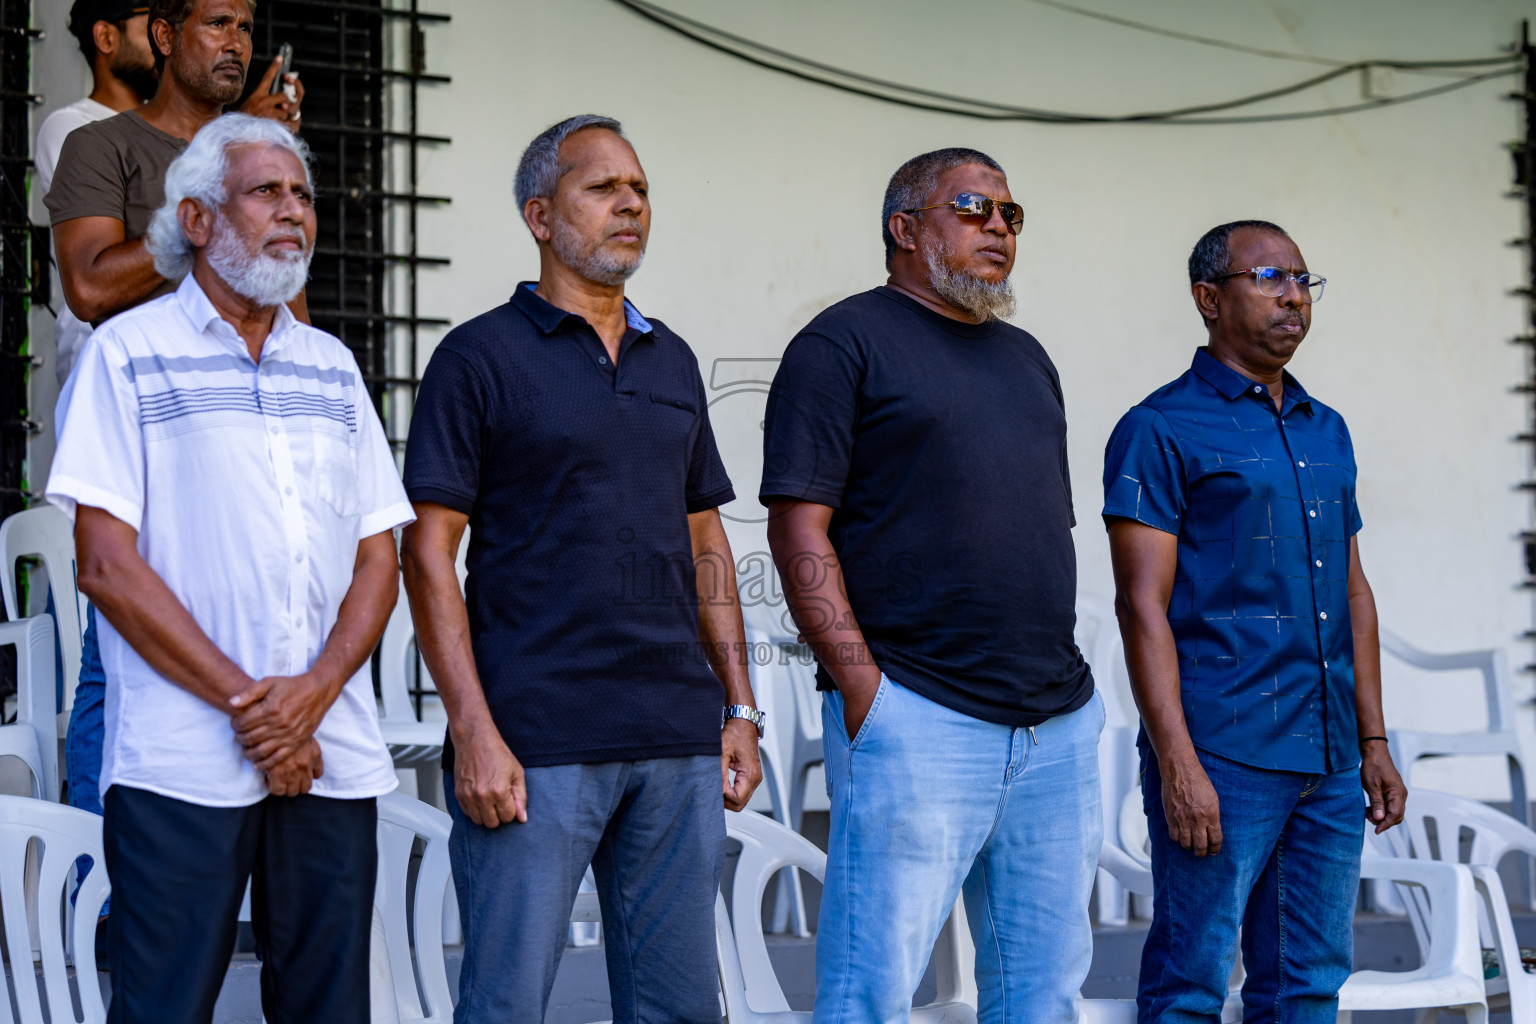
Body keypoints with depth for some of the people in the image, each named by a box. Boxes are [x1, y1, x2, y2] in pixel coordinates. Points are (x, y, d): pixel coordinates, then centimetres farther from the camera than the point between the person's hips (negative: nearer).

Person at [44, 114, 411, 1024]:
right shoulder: (128, 354, 2)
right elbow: (107, 566, -6)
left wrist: (313, 694, -6)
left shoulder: (333, 367, 17)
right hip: (180, 765, -4)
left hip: (333, 757, 5)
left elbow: (379, 560, 12)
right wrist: (243, 701, -12)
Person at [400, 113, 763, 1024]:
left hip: (679, 742, 5)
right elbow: (429, 554, -6)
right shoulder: (482, 357, -1)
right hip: (535, 749, -5)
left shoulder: (673, 361, 16)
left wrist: (740, 709, 11)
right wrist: (474, 733, -14)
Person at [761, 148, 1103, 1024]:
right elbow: (798, 526, -9)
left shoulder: (1027, 359, 22)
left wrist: (1071, 685, 16)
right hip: (915, 720, -7)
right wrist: (862, 686, -17)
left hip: (1059, 722, 7)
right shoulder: (846, 343, -1)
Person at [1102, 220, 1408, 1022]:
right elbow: (1142, 604, -10)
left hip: (1328, 761, 7)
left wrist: (1373, 743, 15)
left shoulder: (1327, 432, 18)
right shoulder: (1161, 430, -4)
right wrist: (1178, 765, -17)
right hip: (1221, 758, -7)